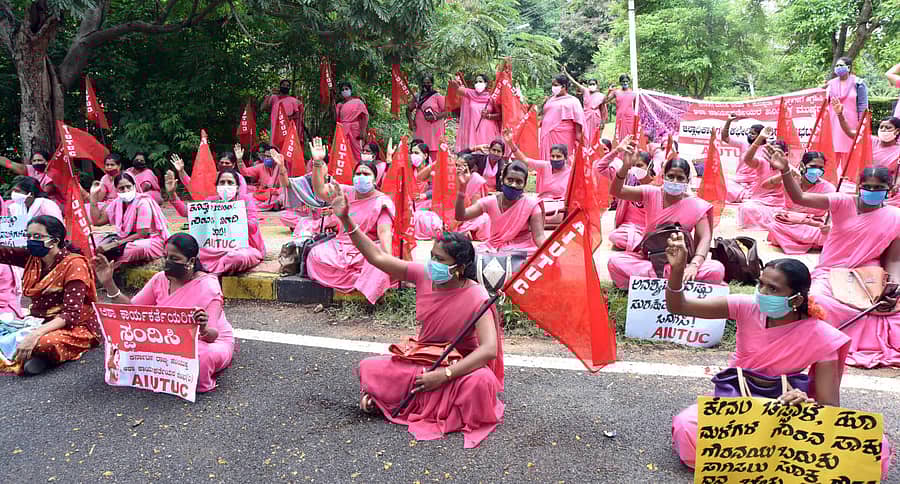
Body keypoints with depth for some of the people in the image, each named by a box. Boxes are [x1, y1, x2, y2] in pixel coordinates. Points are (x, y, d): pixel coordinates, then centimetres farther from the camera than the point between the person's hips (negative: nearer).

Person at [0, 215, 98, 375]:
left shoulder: (74, 264, -16)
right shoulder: (32, 257, 5)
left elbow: (71, 314, -23)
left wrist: (35, 334, -33)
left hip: (76, 327, -7)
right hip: (40, 323, 7)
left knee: (45, 342, -36)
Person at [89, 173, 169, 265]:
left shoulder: (143, 203, -17)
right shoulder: (117, 203, 5)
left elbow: (142, 234, -19)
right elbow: (97, 220, 8)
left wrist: (116, 243, -20)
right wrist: (94, 196, 3)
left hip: (152, 241, -7)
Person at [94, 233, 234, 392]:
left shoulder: (207, 287, -20)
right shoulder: (160, 279, -2)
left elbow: (212, 335, -24)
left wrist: (204, 329, -48)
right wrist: (109, 284, -11)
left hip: (212, 342, -6)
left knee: (200, 356, -41)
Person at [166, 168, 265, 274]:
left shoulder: (246, 200, -2)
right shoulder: (212, 201, 9)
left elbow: (253, 227, -15)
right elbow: (185, 211, 1)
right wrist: (172, 193, -11)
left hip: (246, 247, -3)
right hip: (218, 248, 3)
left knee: (239, 257, -39)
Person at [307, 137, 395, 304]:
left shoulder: (382, 202, -8)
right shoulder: (348, 193, 8)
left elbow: (384, 231, -21)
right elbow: (320, 191, 3)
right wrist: (318, 163, -9)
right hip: (341, 245, 6)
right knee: (316, 254, -20)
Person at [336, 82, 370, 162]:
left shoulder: (357, 102, 2)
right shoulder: (340, 105, 16)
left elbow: (365, 116, -6)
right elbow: (336, 119, 9)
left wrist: (362, 131, -16)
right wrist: (334, 106, 3)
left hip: (355, 132, -4)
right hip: (343, 132, 4)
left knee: (356, 153, -7)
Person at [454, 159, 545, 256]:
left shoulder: (531, 204, -10)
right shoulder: (491, 201, -4)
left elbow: (539, 236, -13)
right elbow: (461, 216, -9)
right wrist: (461, 188, -20)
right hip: (493, 248, 3)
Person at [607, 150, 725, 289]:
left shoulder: (696, 205, -5)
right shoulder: (651, 194, -3)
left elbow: (705, 238, -14)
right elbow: (616, 191, -12)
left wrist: (694, 264, -33)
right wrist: (625, 168, -32)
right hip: (649, 257, 0)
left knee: (717, 270, -29)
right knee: (614, 261, -29)